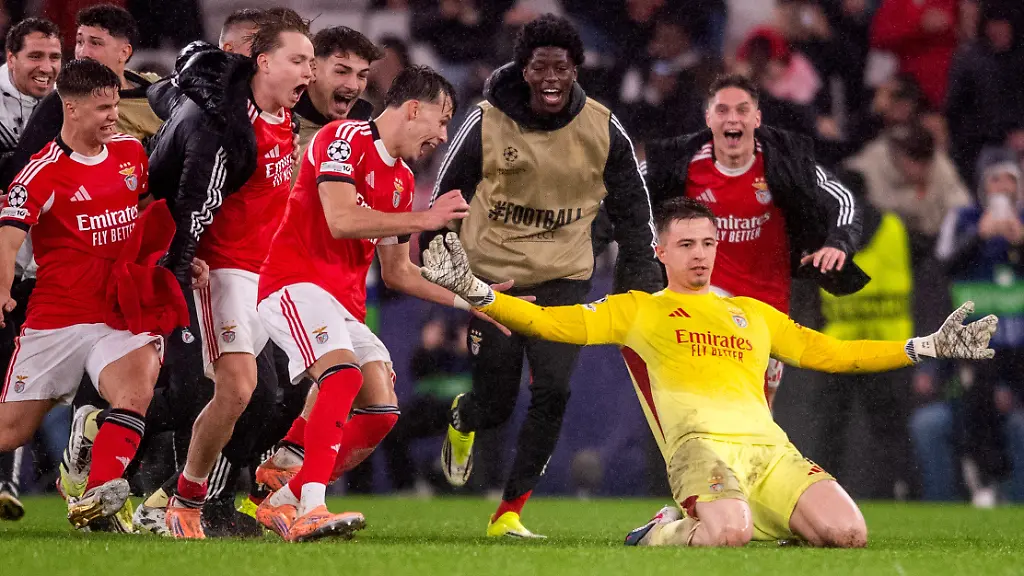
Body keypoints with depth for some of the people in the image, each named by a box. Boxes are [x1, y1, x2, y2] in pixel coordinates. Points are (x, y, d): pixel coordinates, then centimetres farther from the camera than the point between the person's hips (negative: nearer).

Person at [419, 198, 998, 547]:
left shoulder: (755, 313, 31)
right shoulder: (637, 310, 20)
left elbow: (830, 352, 35)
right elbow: (553, 323, 11)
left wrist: (928, 347, 31)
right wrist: (472, 288, -2)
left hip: (769, 445, 5)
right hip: (701, 442, -5)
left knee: (849, 533, -20)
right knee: (727, 534, -37)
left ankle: (720, 521, 6)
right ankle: (668, 533, 0)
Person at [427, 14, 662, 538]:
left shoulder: (602, 130, -5)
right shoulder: (486, 124, -10)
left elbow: (631, 209, 8)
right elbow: (445, 198, 3)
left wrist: (641, 279, 5)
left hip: (564, 278, 1)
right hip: (493, 276, -1)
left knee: (552, 391, -15)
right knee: (495, 405, 0)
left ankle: (509, 513, -2)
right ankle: (462, 421, 41)